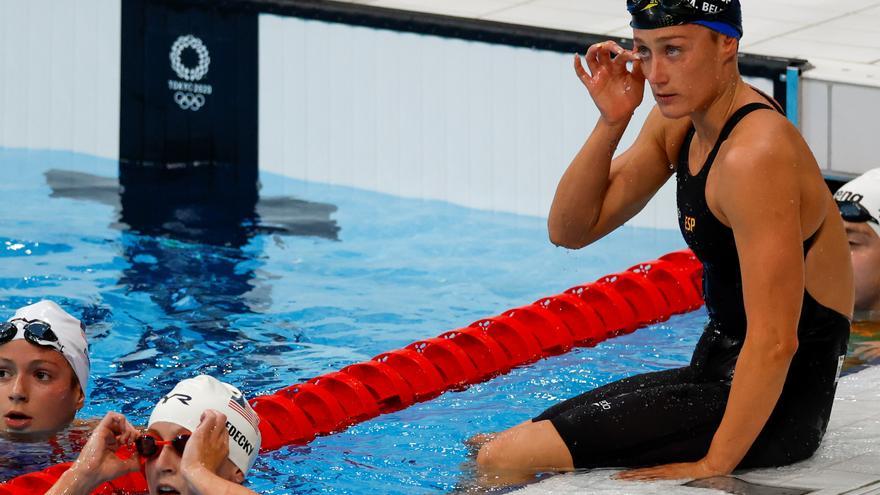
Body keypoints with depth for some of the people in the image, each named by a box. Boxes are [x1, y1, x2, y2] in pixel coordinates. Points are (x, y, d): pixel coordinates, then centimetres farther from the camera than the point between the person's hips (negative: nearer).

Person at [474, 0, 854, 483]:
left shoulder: (756, 155, -25)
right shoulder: (678, 120, 5)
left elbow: (775, 342, -29)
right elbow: (570, 230, 8)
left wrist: (713, 465, -26)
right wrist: (611, 123, -6)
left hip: (769, 402, -10)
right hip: (715, 370, 10)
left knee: (506, 460, -15)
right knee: (490, 449, 12)